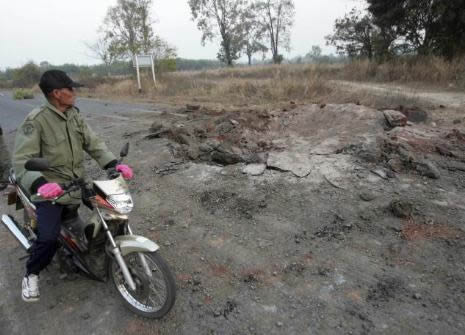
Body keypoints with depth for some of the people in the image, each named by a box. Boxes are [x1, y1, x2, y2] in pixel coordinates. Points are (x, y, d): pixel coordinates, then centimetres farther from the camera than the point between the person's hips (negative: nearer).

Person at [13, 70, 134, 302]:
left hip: (77, 183, 7)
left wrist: (114, 164, -14)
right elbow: (21, 159, -22)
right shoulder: (36, 120, -16)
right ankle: (31, 274, 14)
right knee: (49, 238, -18)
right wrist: (40, 184, -40)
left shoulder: (74, 115, 5)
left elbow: (93, 143, 2)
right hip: (51, 189, -7)